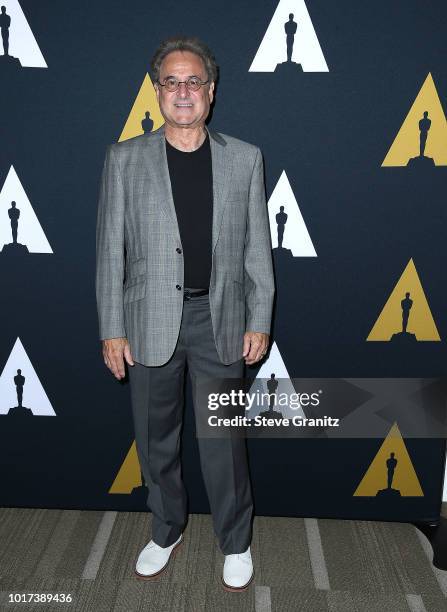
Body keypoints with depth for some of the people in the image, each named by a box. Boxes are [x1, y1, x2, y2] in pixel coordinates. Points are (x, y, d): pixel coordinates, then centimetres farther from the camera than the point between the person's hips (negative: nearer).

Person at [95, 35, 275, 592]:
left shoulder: (245, 159, 2)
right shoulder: (124, 159, 1)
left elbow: (257, 248, 3)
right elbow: (111, 251, 0)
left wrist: (259, 321, 0)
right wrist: (111, 329, -3)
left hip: (221, 318, 0)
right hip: (150, 320, 1)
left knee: (224, 441, 9)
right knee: (155, 439, 14)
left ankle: (235, 542, 31)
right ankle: (166, 532, 38)